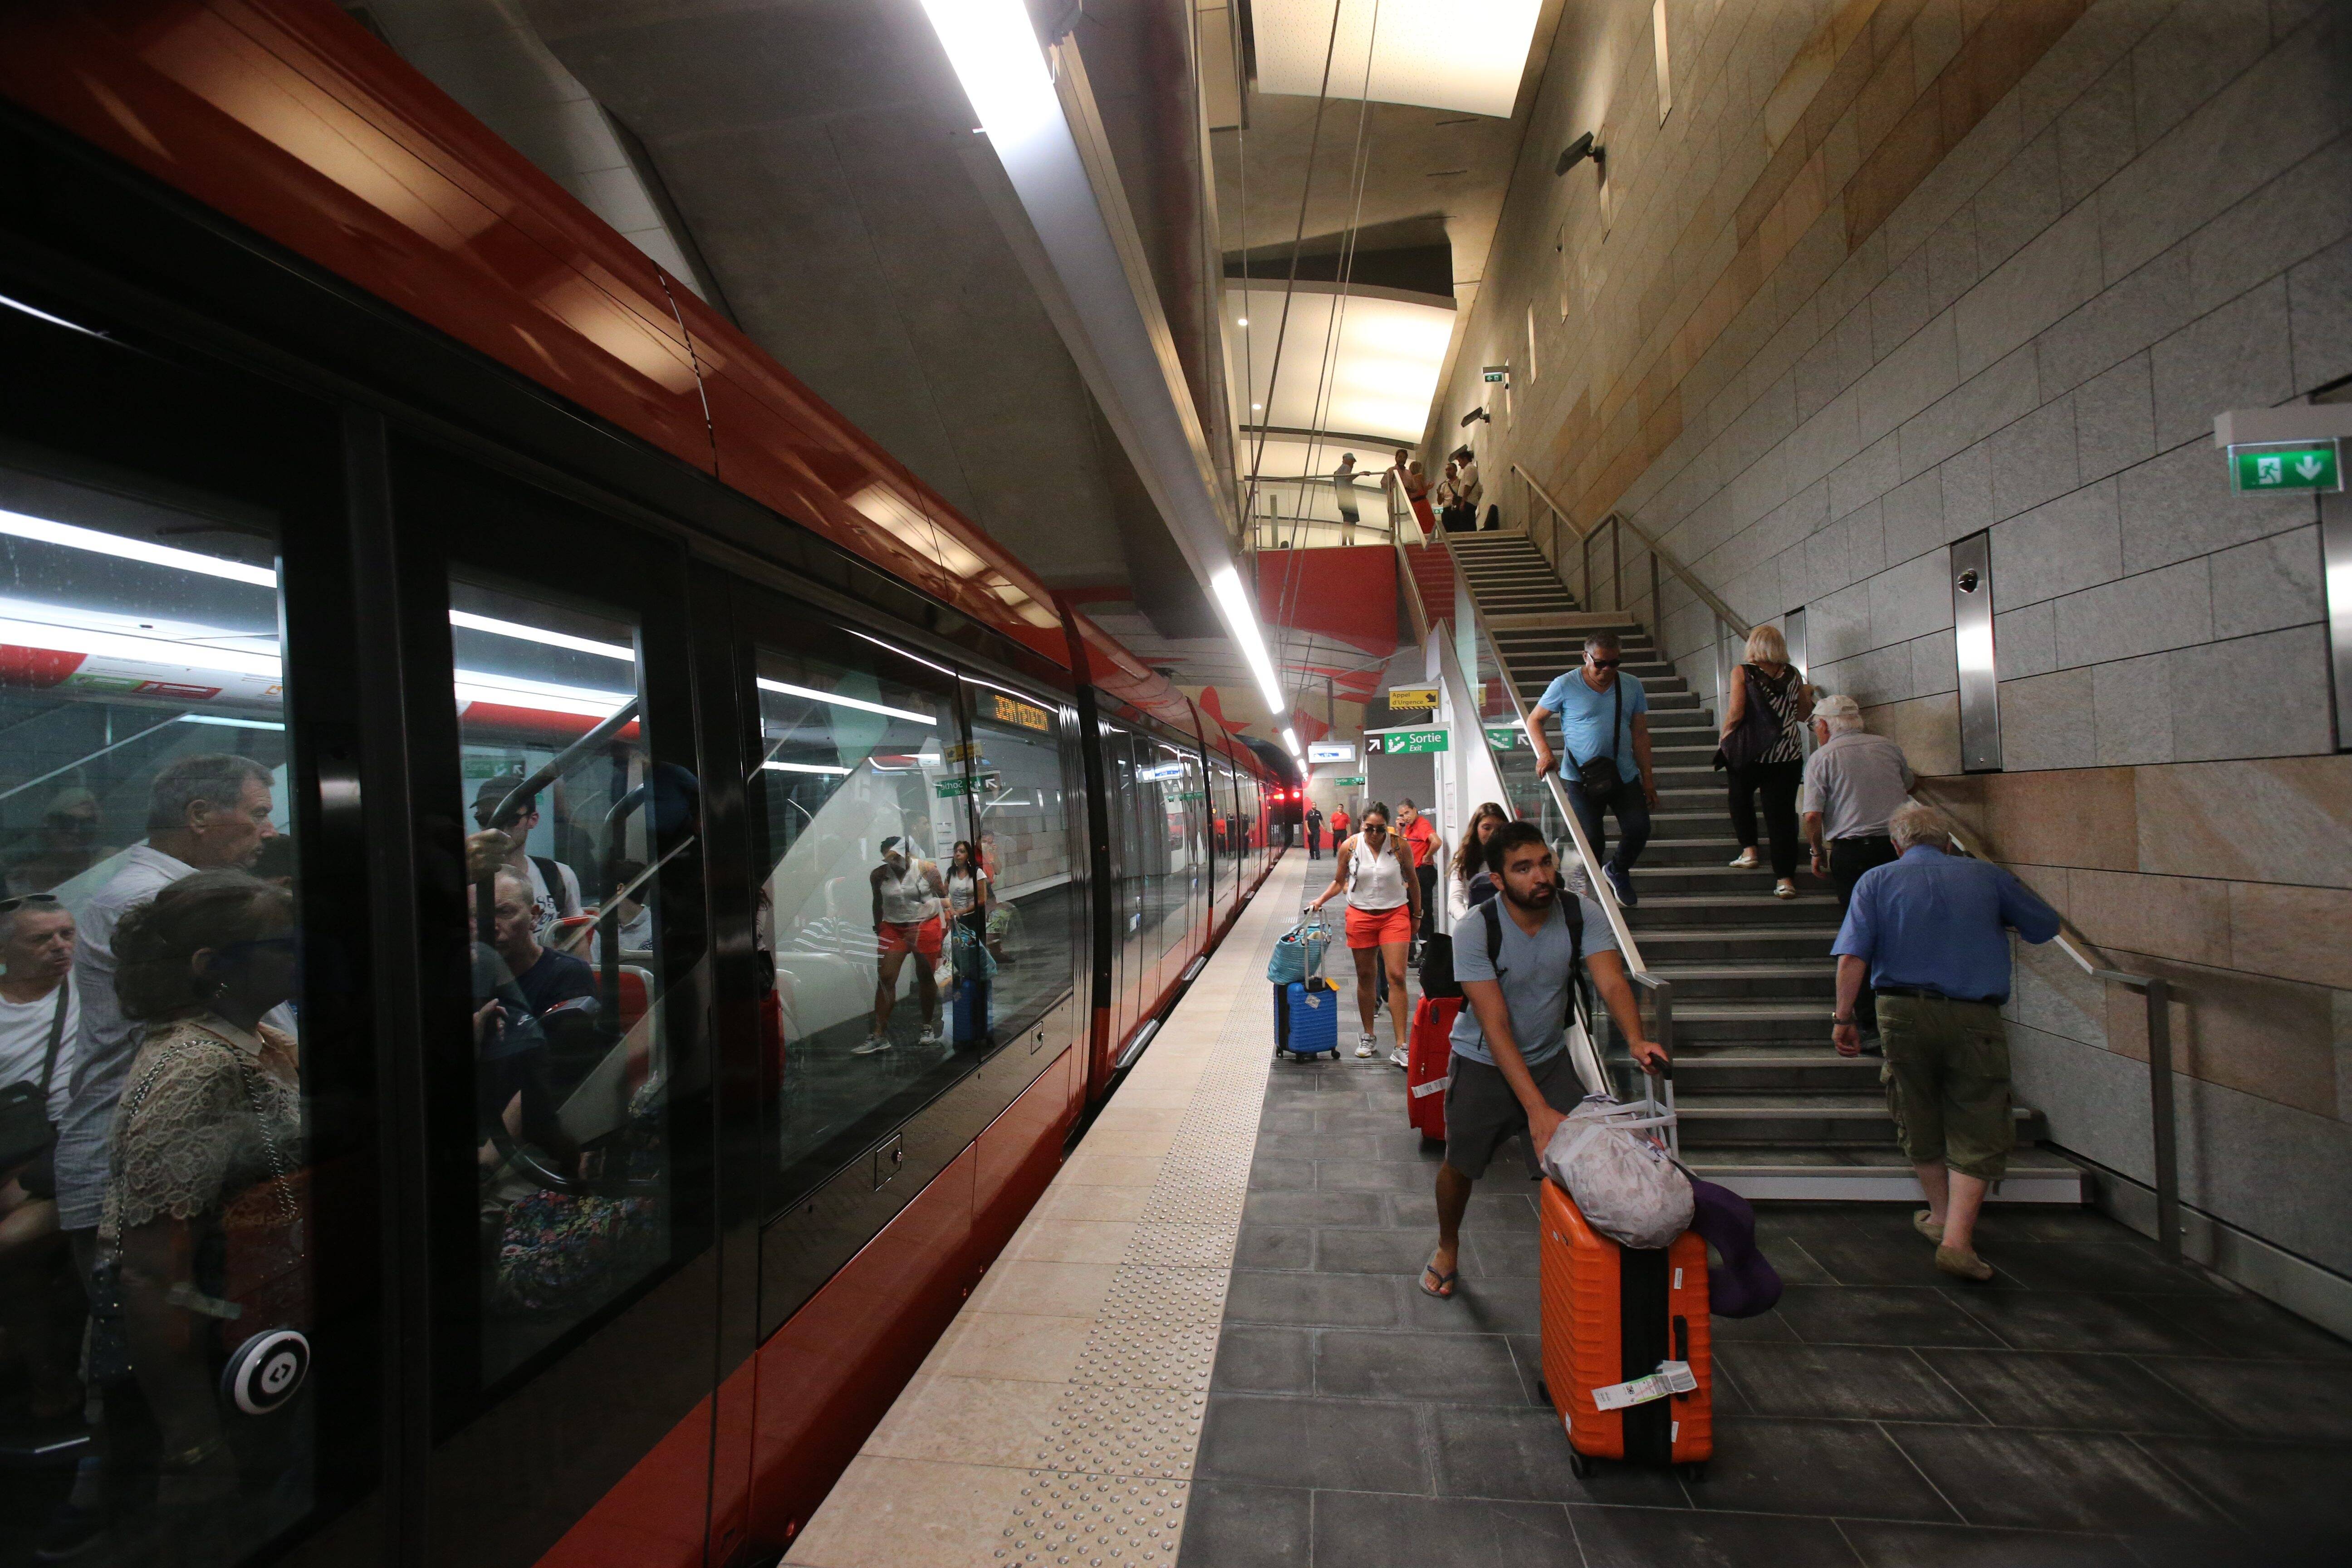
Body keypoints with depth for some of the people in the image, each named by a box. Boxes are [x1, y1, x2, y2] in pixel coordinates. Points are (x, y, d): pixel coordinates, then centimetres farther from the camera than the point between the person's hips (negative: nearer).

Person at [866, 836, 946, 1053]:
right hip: (893, 929, 2)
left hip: (926, 926, -2)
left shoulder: (927, 869, -10)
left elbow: (942, 894, 2)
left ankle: (928, 1027, 26)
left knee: (926, 977, 8)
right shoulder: (878, 875, -3)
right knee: (885, 979, -5)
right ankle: (879, 1036, -1)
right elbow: (878, 903, 12)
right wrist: (878, 929, 18)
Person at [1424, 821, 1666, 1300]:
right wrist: (1538, 1110, -35)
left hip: (1550, 1058, 2)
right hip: (1485, 1063, -2)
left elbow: (1612, 982, -24)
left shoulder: (1581, 914, -15)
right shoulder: (1474, 930, -26)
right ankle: (1447, 1248, 39)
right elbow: (1495, 1025, -29)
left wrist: (1636, 1040, -46)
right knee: (1459, 1166, 10)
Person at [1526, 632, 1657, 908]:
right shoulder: (1565, 685, -6)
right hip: (1581, 778, -3)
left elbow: (1640, 734, 9)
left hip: (1625, 776, 3)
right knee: (1592, 840, -6)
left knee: (1639, 829, -6)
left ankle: (1618, 871, 26)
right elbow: (1534, 720, 1)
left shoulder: (1632, 686, 5)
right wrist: (1544, 753, -16)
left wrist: (1648, 778, 7)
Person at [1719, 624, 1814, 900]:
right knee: (1783, 813, 2)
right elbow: (1804, 715, 13)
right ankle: (1785, 878, 0)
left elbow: (1736, 713, -15)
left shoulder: (1743, 673, -7)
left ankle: (1749, 850, 15)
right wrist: (1807, 694, 32)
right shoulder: (1793, 675, 5)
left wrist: (1724, 735, 2)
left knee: (1741, 797, 24)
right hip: (1788, 754, 3)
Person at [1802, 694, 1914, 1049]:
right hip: (1898, 847, 4)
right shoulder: (1888, 747, 10)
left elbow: (1812, 816, -11)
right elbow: (1909, 785, 29)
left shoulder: (1821, 758, -3)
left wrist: (1818, 853, 4)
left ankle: (1872, 1029, 5)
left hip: (1850, 852, -4)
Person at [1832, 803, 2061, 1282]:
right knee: (1977, 1129, 6)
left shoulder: (1877, 880, 2)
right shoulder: (1986, 876, 6)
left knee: (1920, 1121, 18)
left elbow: (1852, 958, -8)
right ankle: (1957, 1239, -3)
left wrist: (1843, 1018, -2)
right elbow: (2046, 925, 19)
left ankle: (1942, 1217, 34)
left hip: (1903, 1012, 1)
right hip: (1974, 1015, 0)